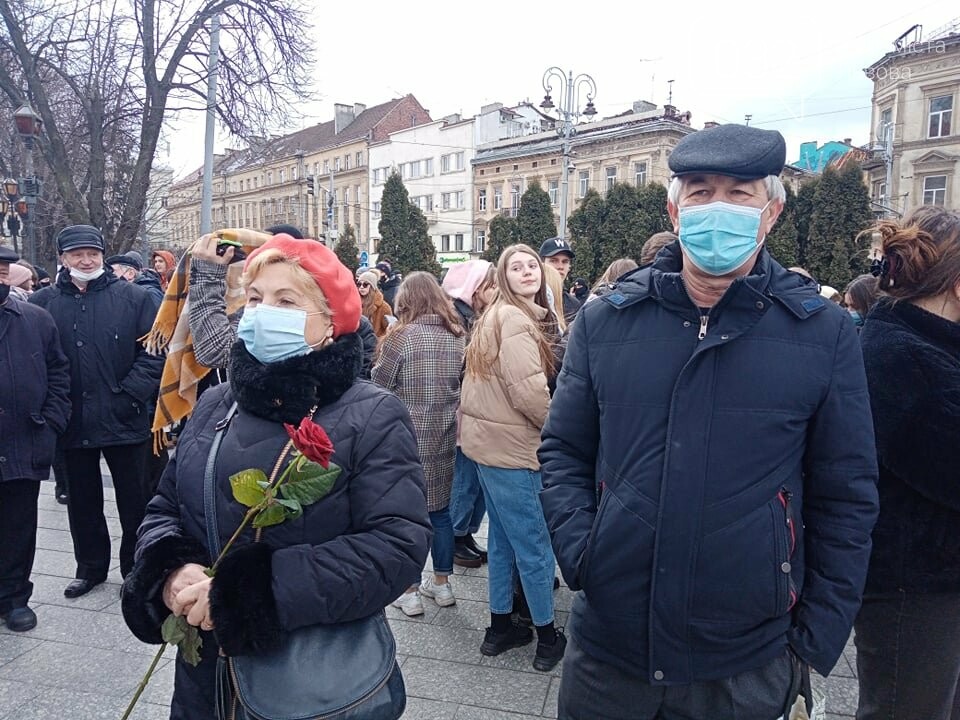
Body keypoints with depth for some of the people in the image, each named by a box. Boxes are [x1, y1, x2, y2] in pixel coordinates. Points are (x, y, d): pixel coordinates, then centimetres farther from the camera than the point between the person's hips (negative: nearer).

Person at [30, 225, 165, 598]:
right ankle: (91, 567, 33)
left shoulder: (133, 297, -3)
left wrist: (131, 394, -13)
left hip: (124, 420, -2)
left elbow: (153, 352, -6)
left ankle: (136, 569, 26)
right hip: (74, 423, 2)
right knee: (82, 501, 16)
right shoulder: (43, 302, 3)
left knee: (134, 500, 9)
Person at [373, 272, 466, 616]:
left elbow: (378, 385, -7)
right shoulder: (457, 336, 0)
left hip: (408, 437, -5)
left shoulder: (401, 336, -14)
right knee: (440, 509, 17)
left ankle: (409, 592, 18)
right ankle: (441, 583, 29)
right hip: (445, 437, 5)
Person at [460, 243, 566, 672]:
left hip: (490, 441, 10)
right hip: (510, 446, -10)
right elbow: (528, 389, -22)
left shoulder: (497, 315, 14)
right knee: (534, 545, 4)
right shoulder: (516, 319, -16)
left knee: (503, 540, 18)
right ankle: (548, 637, 18)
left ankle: (500, 628, 31)